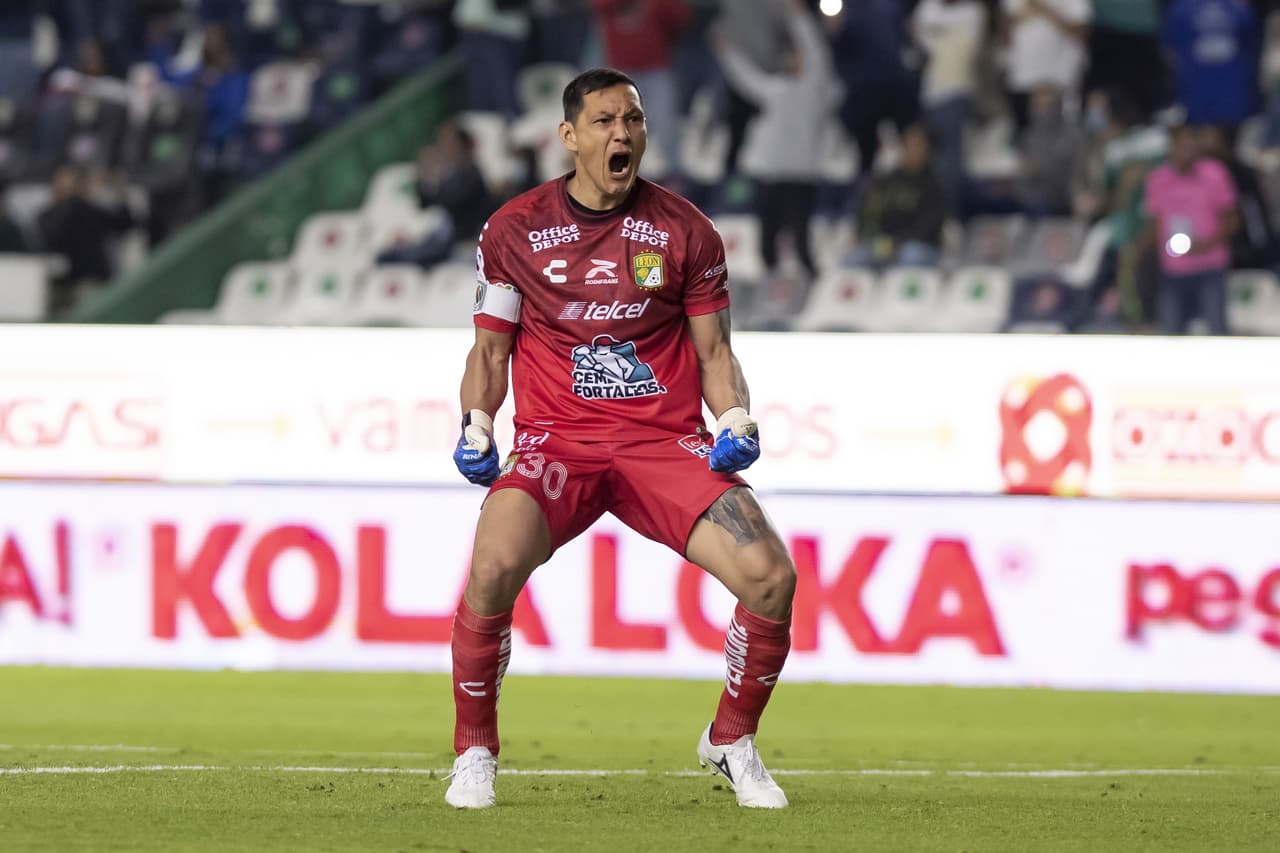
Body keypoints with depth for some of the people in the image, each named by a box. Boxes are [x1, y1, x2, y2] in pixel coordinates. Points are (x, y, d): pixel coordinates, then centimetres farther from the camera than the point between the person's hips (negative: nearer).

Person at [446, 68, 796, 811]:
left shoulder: (685, 231, 6)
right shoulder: (515, 228, 4)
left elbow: (714, 351, 11)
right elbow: (492, 347, 11)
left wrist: (736, 422, -7)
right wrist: (476, 427, -5)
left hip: (667, 442, 1)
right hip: (556, 441, -1)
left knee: (772, 576, -18)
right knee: (493, 567, -31)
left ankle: (732, 742, 9)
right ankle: (475, 751, -7)